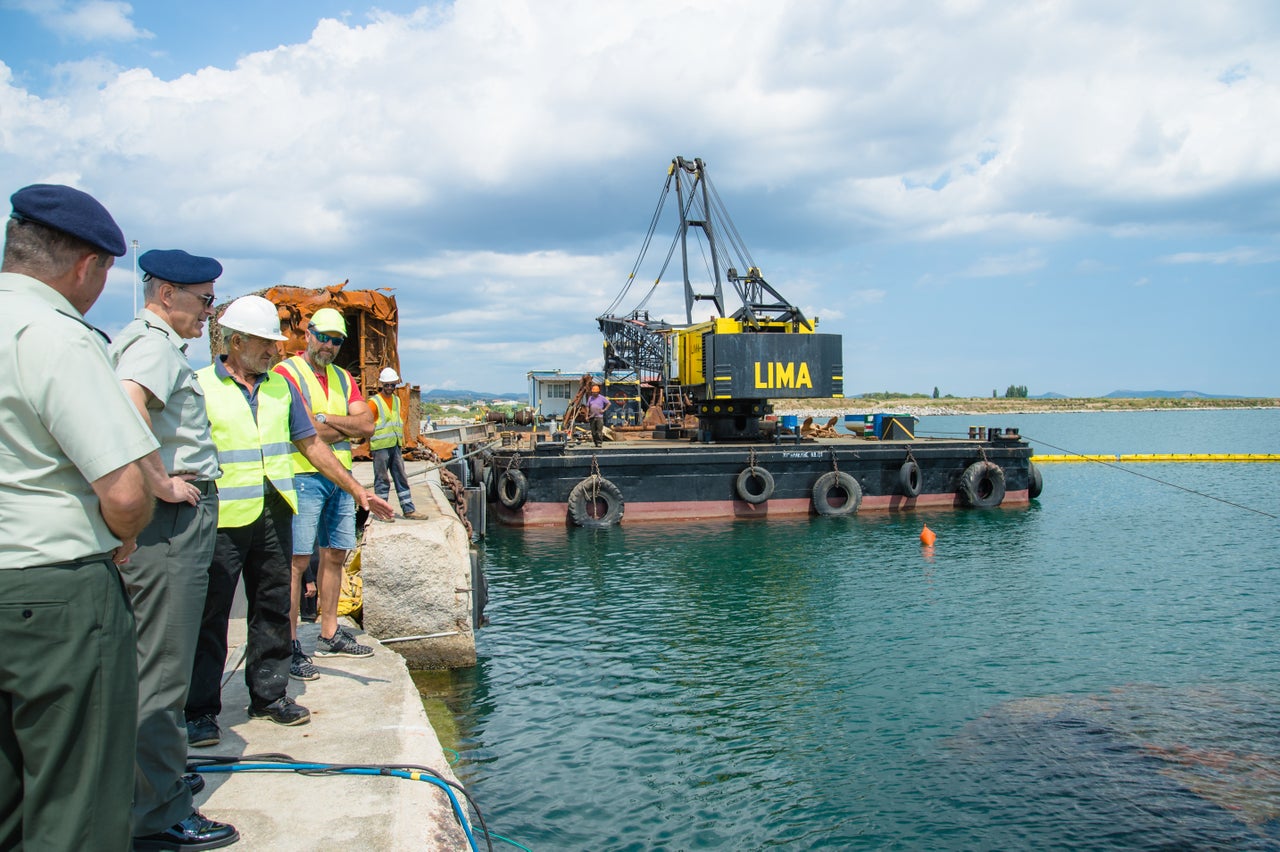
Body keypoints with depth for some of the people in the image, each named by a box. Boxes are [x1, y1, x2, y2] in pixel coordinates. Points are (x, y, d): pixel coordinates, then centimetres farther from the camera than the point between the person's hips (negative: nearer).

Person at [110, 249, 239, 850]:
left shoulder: (140, 341, 19)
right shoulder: (156, 345, -14)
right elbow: (125, 405, -35)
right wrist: (161, 483, -26)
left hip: (163, 521, 11)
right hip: (172, 524, -11)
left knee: (154, 660, 20)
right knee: (162, 668, -4)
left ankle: (153, 778, 36)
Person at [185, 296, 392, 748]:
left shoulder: (280, 386, 13)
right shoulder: (199, 386, -3)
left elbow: (311, 443, 17)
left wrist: (357, 489, 16)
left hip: (274, 515, 5)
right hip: (223, 520, -5)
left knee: (273, 608, 12)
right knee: (209, 617, 2)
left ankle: (269, 694, 25)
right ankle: (200, 710, 13)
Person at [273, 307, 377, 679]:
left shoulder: (342, 378, 16)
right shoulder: (286, 372, -6)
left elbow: (367, 425, 4)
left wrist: (327, 419, -9)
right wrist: (349, 427, -4)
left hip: (340, 478, 7)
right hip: (303, 477, -7)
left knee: (335, 555, 12)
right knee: (297, 561, -8)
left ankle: (329, 635, 22)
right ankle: (289, 646, -2)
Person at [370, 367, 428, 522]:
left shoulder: (396, 400, 14)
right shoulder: (375, 401, -7)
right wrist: (370, 446, -9)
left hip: (396, 445, 6)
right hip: (380, 446, -6)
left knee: (401, 478, 8)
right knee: (382, 479, -1)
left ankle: (409, 510, 12)